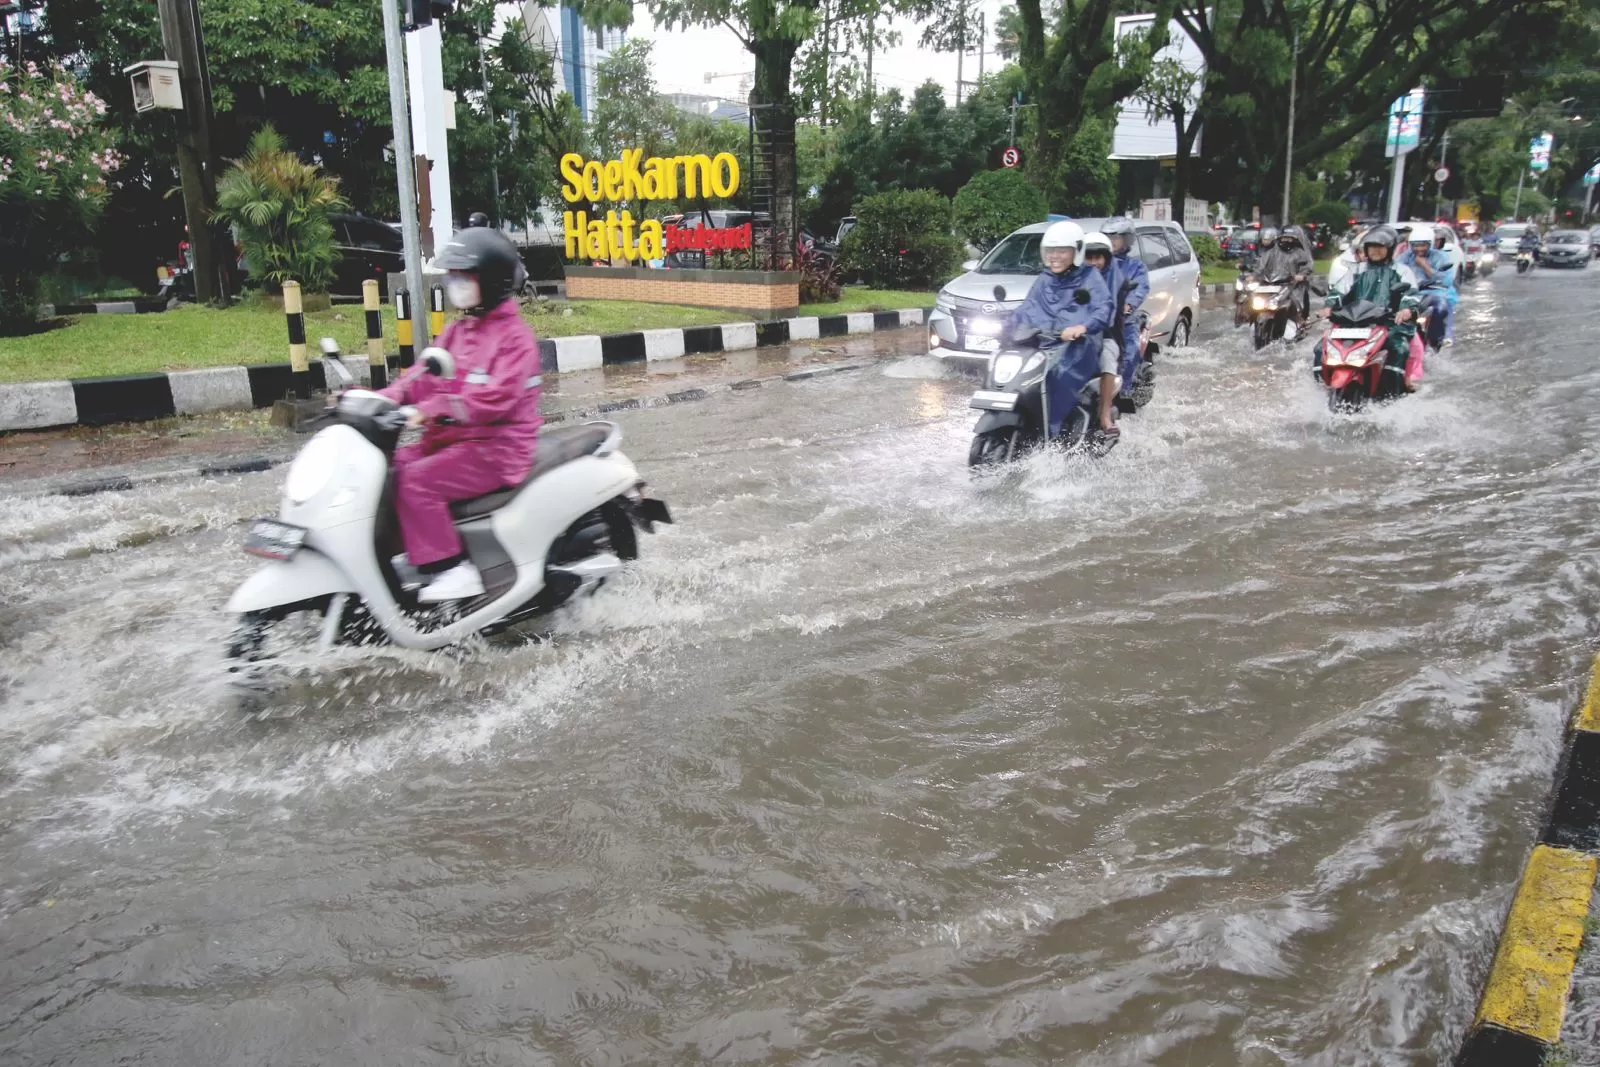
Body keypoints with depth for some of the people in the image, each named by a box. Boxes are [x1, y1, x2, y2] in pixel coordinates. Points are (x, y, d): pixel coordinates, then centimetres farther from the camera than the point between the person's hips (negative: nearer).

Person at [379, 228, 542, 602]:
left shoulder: (514, 337, -12)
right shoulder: (458, 331, 16)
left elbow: (497, 397, -27)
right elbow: (423, 375, 11)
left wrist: (431, 411, -35)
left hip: (496, 449, -9)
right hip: (453, 439, 9)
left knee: (416, 481, -24)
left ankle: (454, 570, -17)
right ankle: (413, 552, 13)